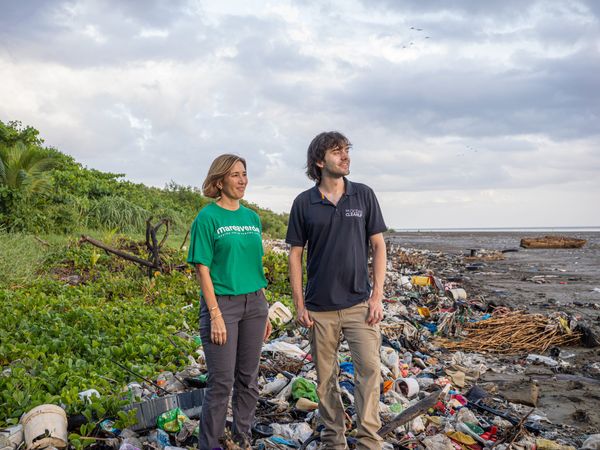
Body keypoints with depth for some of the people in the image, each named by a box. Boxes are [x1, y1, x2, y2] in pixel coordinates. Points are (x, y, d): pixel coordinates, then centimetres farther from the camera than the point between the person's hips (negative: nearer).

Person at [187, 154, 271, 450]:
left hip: (254, 303, 6)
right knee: (221, 382, -1)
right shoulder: (208, 217, -7)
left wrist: (264, 311, 13)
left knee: (248, 378, 13)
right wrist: (215, 315, -17)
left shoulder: (252, 217, 10)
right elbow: (203, 269, -10)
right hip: (222, 303, -6)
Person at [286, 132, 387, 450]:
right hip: (320, 307, 1)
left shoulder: (364, 195, 1)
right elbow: (295, 254, 3)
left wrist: (377, 295, -5)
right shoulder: (304, 203, 0)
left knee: (369, 368, -9)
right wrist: (299, 303, -1)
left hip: (359, 303, 0)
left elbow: (378, 246, 2)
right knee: (325, 377, 9)